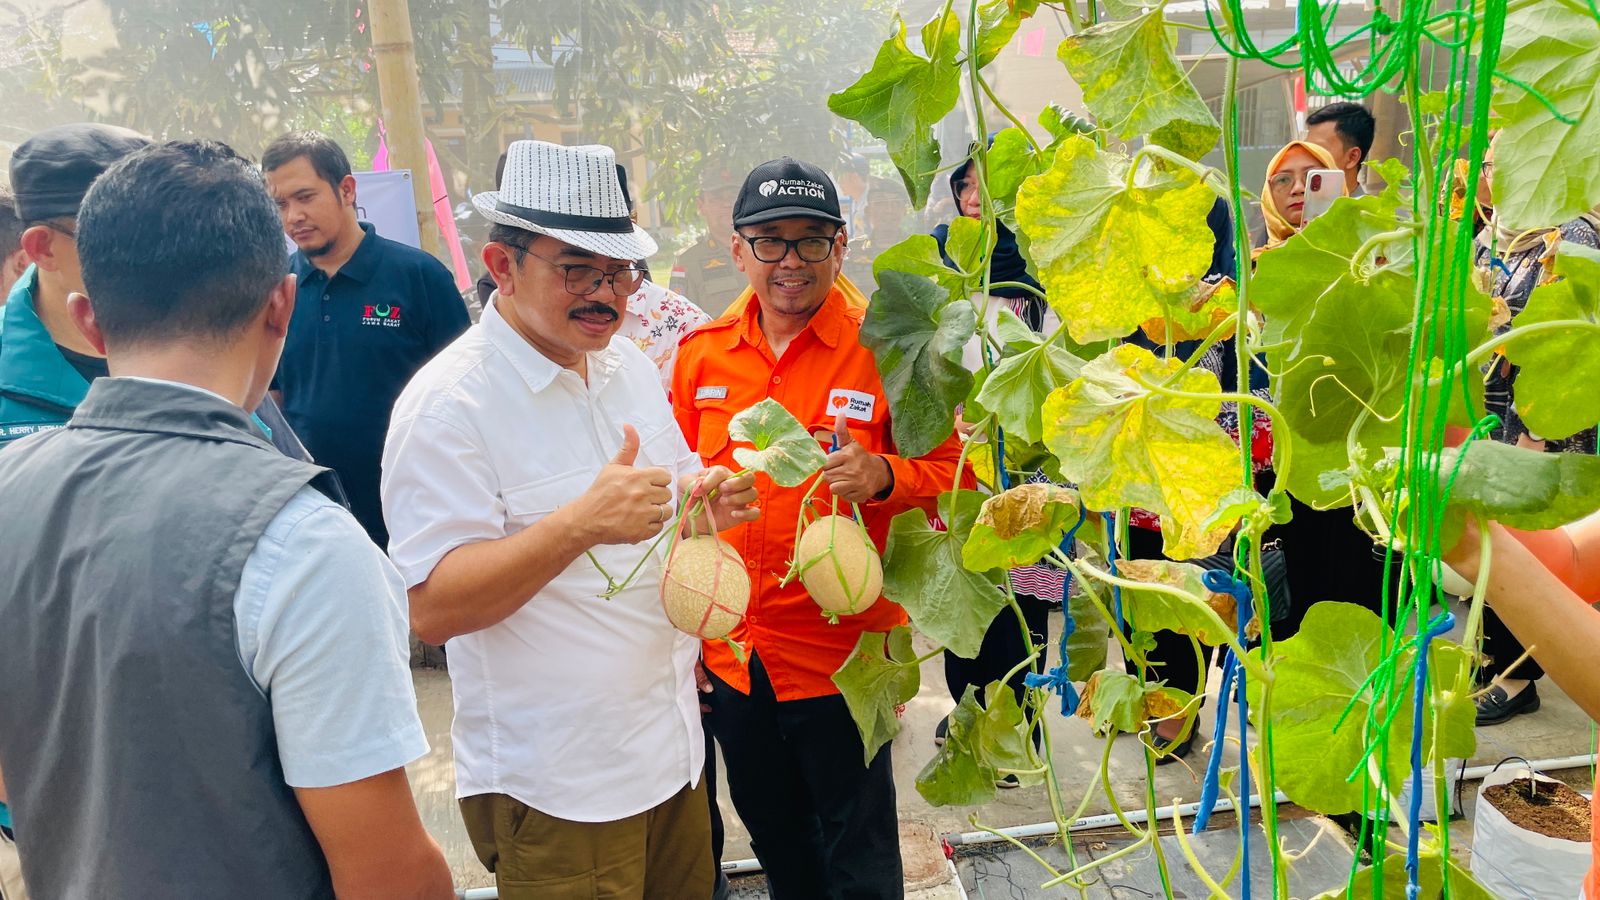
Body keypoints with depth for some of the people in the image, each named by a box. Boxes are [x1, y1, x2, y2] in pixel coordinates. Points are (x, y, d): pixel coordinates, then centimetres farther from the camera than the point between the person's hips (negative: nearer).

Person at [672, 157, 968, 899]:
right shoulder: (702, 354, 2)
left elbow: (954, 473, -6)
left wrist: (882, 476, -26)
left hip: (843, 658, -4)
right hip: (730, 656, 4)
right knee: (775, 840, 24)